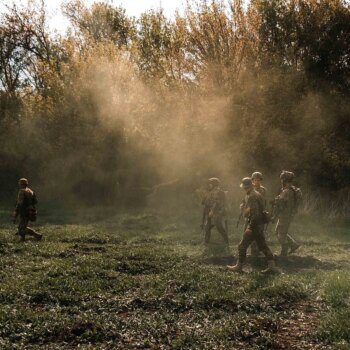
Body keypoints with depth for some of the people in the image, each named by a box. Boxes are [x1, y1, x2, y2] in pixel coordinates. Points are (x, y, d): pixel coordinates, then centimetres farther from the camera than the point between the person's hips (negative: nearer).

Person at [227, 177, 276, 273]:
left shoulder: (252, 196, -17)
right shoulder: (257, 194, 16)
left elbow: (255, 213, -24)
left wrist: (251, 227, -23)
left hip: (254, 225, -10)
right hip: (260, 224, 10)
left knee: (242, 246, -2)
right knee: (263, 245, 12)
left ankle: (239, 266, 5)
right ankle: (271, 265, 8)